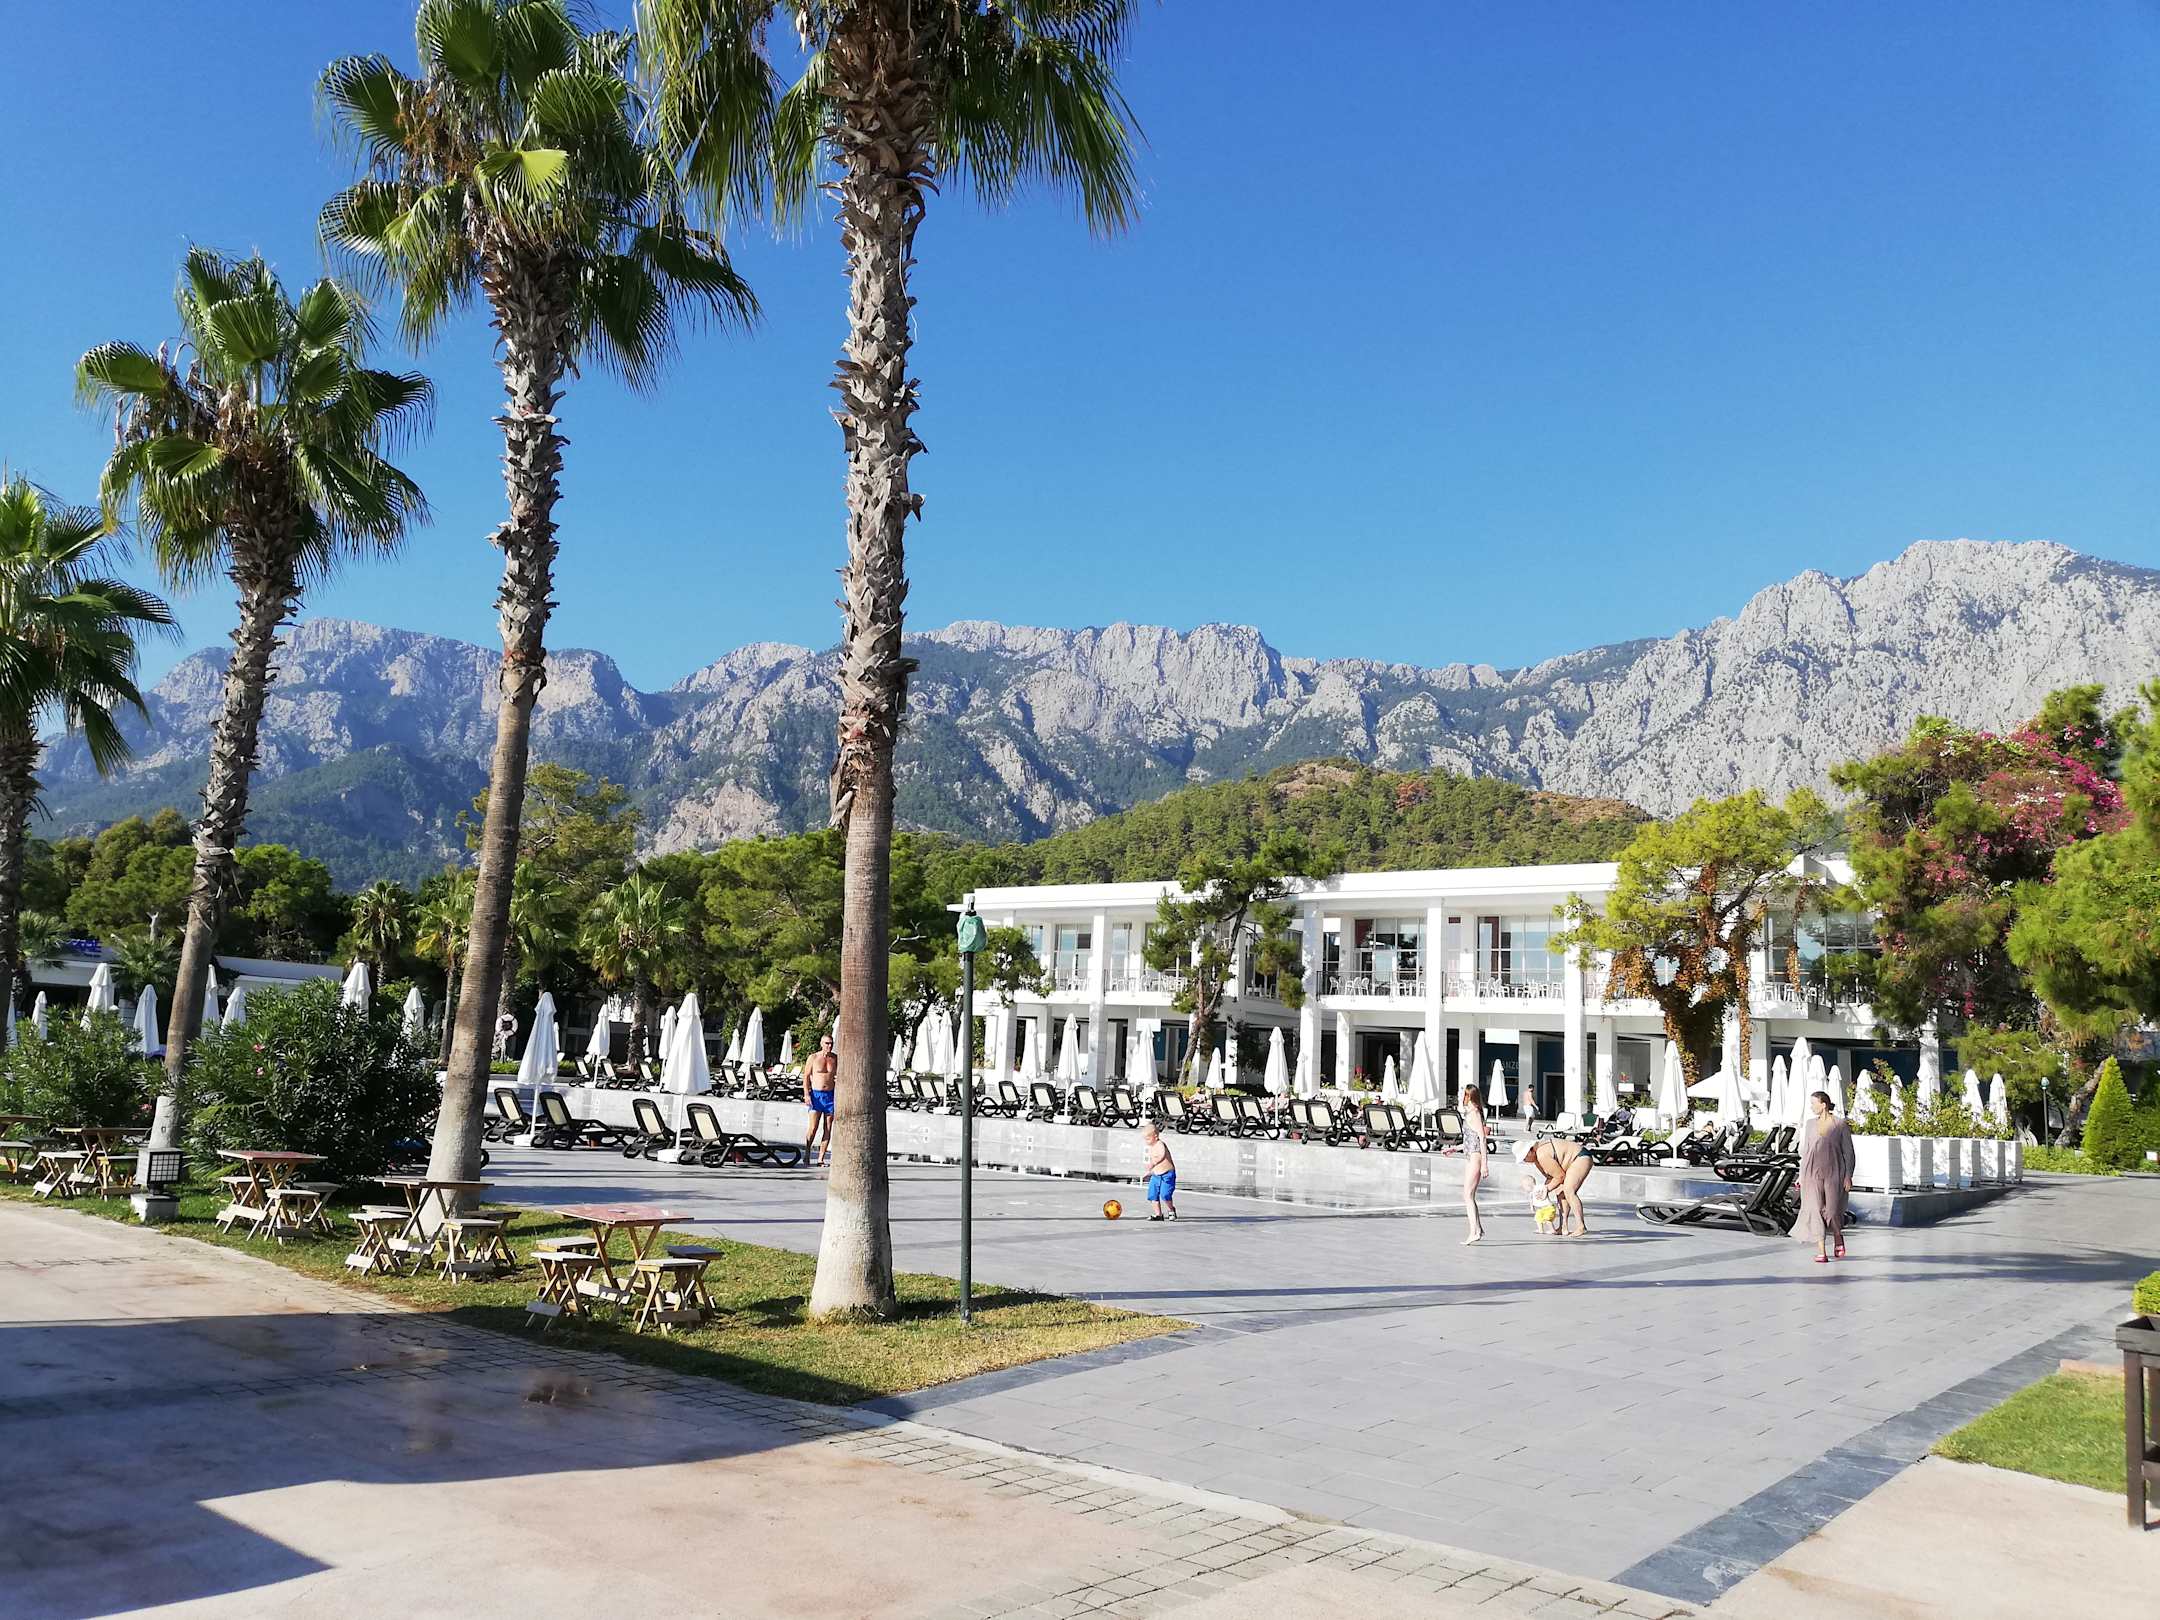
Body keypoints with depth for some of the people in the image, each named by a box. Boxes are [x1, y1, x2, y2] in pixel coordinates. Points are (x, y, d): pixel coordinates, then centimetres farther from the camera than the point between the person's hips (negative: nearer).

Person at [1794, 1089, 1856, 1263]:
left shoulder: (1841, 1125, -3)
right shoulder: (1812, 1125, 9)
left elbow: (1848, 1152, -3)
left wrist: (1848, 1176, -10)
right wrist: (1801, 1176, 12)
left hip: (1833, 1173, -3)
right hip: (1813, 1173, 3)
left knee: (1833, 1212, -3)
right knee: (1817, 1211, -6)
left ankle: (1838, 1238, 30)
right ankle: (1821, 1253, -5)